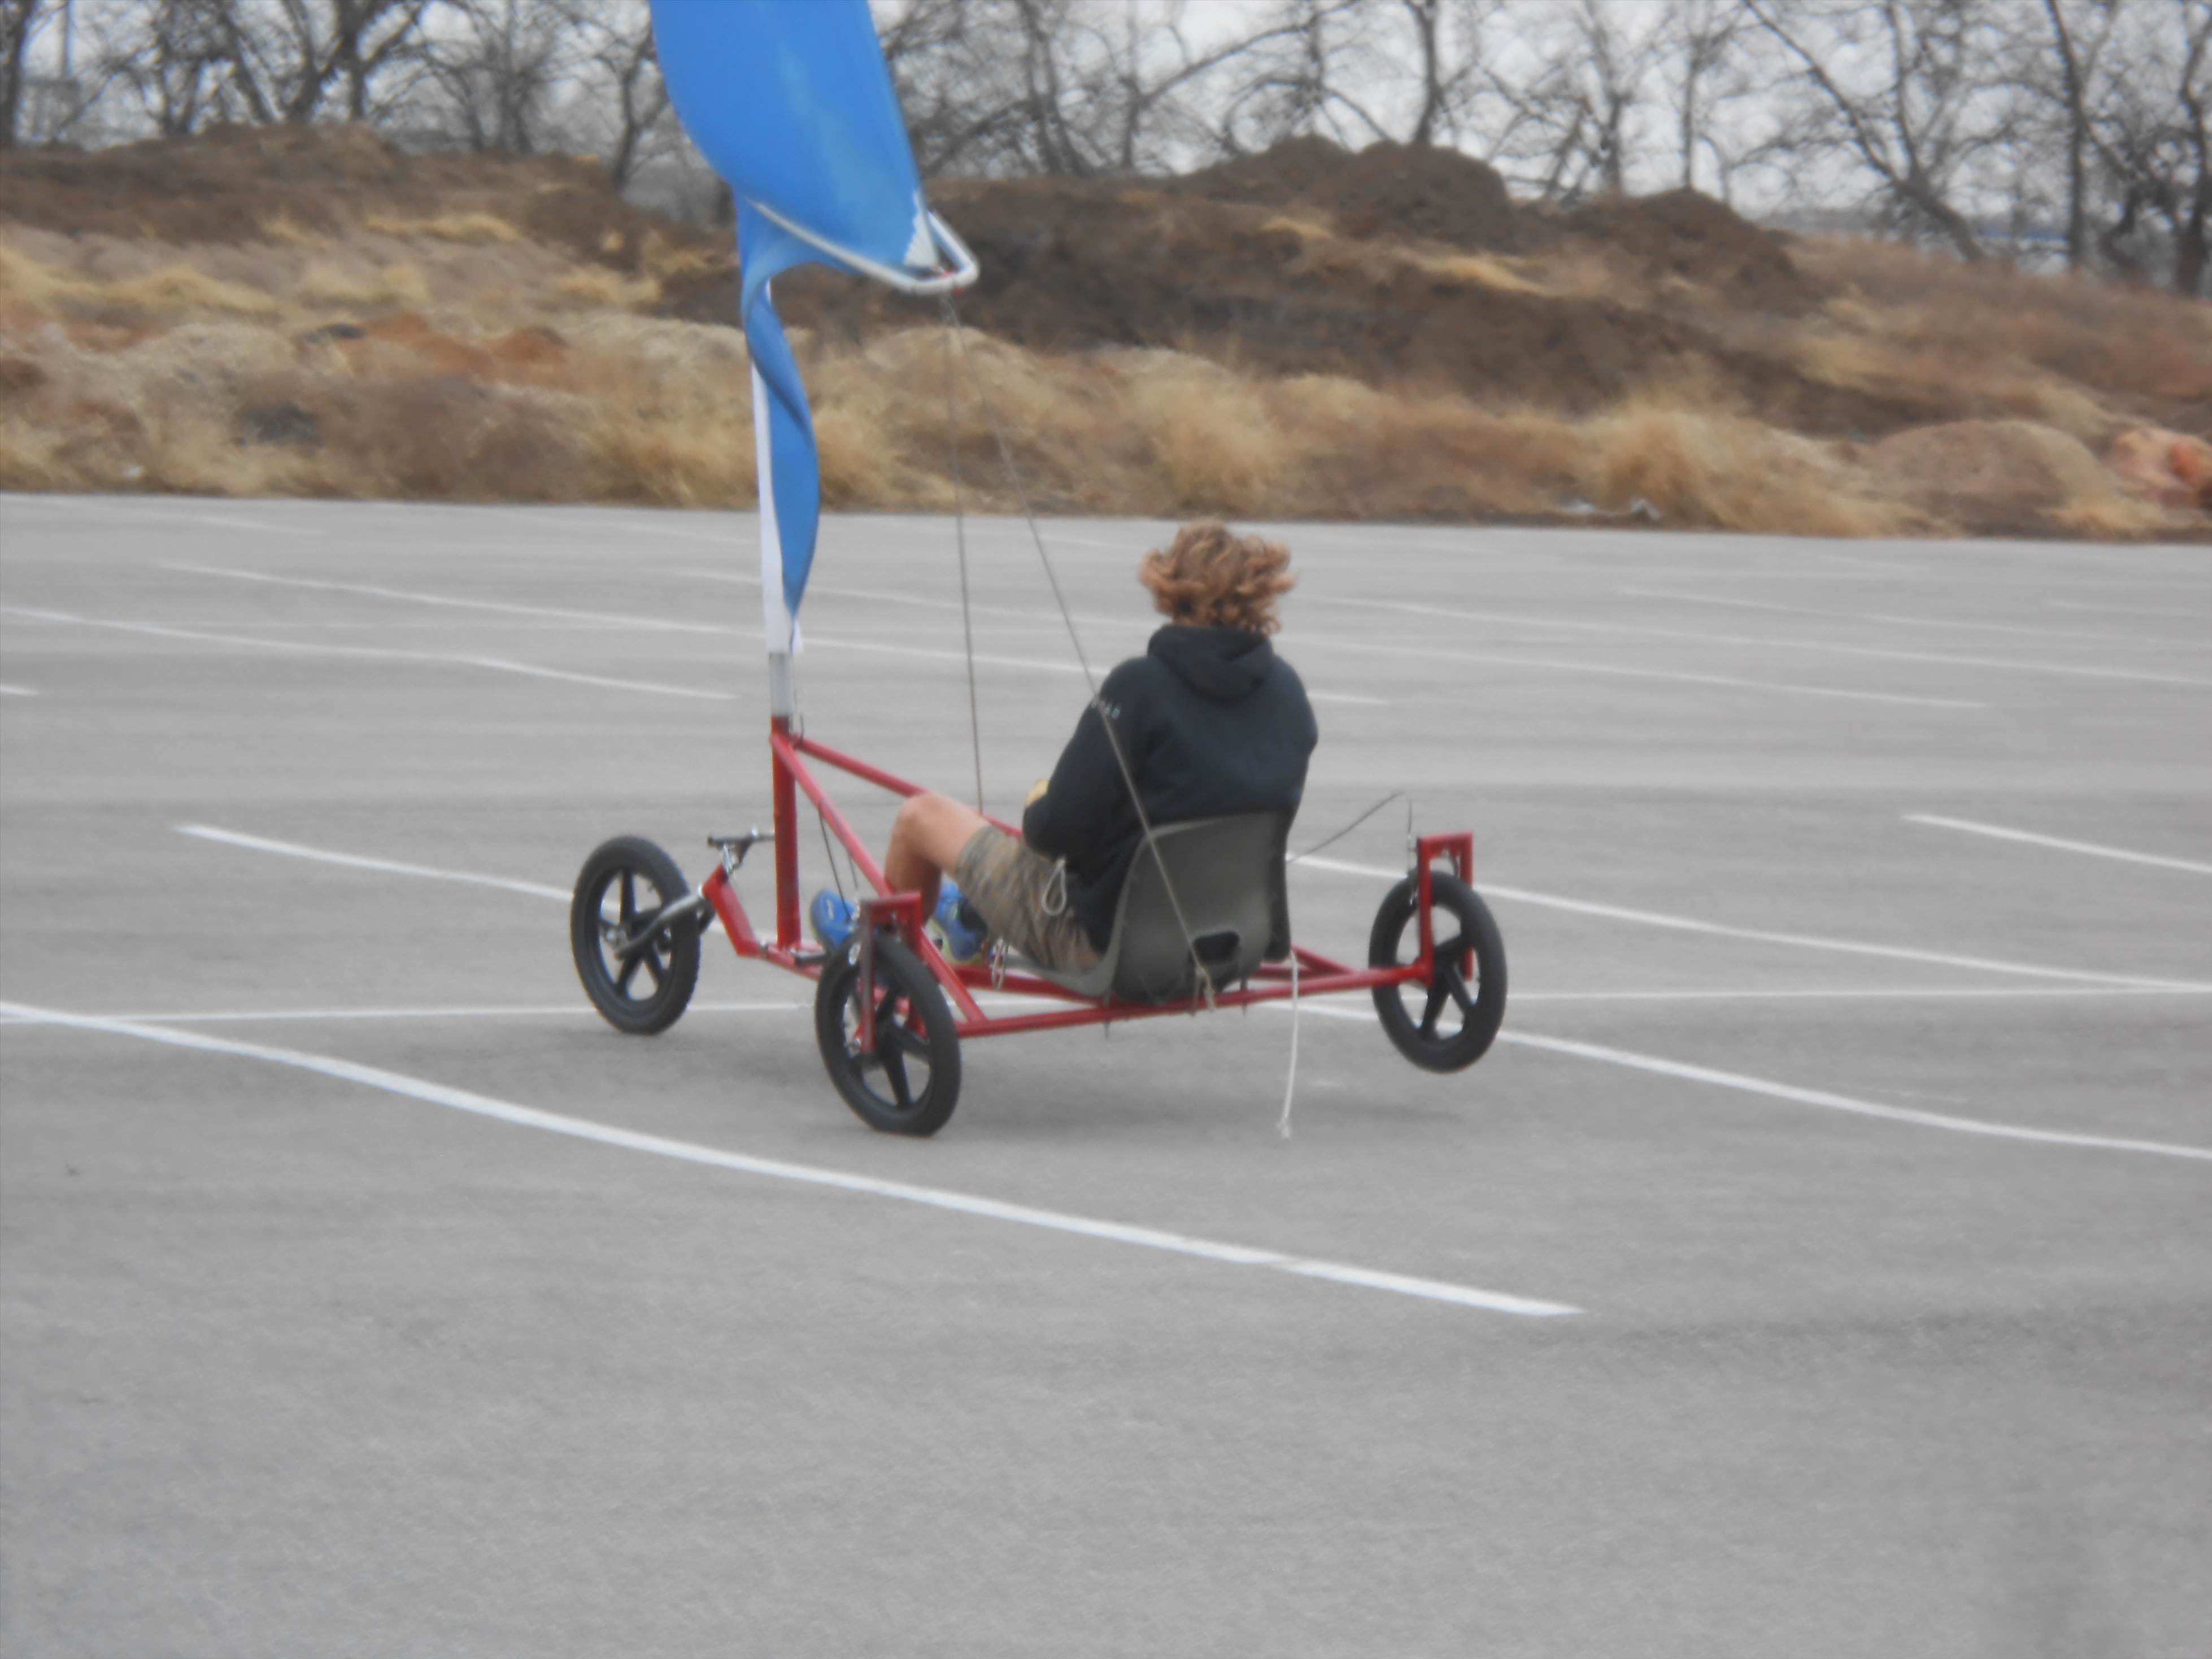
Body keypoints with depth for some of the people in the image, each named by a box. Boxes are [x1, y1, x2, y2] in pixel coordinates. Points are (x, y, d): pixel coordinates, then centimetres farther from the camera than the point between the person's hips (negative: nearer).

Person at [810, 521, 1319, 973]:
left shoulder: (1141, 686, -22)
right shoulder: (1286, 689, -5)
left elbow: (1061, 828, -22)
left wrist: (1038, 809, 4)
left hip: (1104, 942, -6)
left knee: (921, 816, 16)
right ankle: (973, 921, 60)